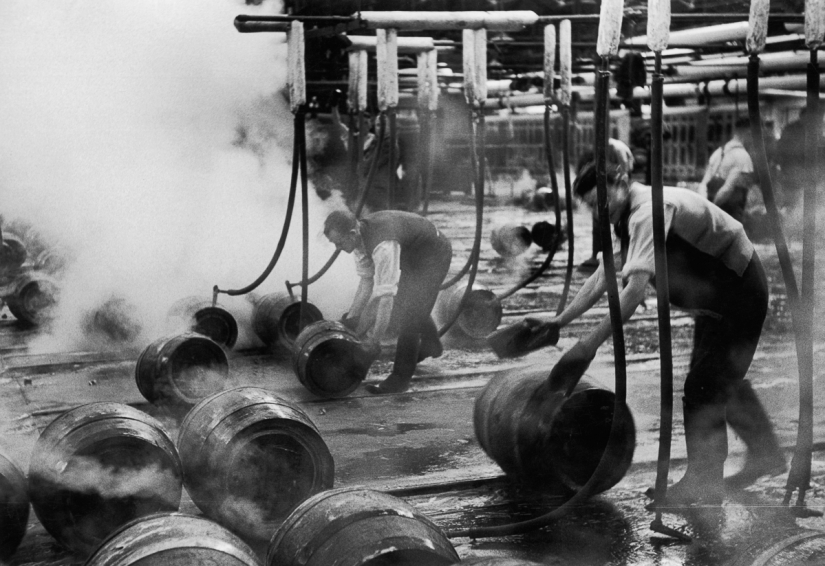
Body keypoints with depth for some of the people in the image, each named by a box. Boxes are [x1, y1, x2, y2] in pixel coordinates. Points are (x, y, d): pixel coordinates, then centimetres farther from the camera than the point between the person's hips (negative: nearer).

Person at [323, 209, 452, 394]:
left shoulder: (383, 245, -40)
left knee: (408, 314, -11)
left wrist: (374, 339, -33)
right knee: (409, 304, 23)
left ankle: (401, 377, 0)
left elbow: (386, 295, -38)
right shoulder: (359, 236, -12)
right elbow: (366, 281, -1)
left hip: (433, 254, -9)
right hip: (410, 254, 9)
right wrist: (351, 319, -3)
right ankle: (430, 344, 48)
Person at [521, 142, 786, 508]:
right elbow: (601, 278, 4)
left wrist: (590, 344, -37)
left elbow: (635, 289, -37)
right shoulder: (626, 219, 2)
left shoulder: (650, 209, -30)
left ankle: (703, 482, 2)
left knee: (703, 385, -8)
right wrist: (560, 320, -3)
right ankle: (766, 455, 37)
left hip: (738, 290, -10)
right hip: (717, 294, 10)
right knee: (724, 379, 21)